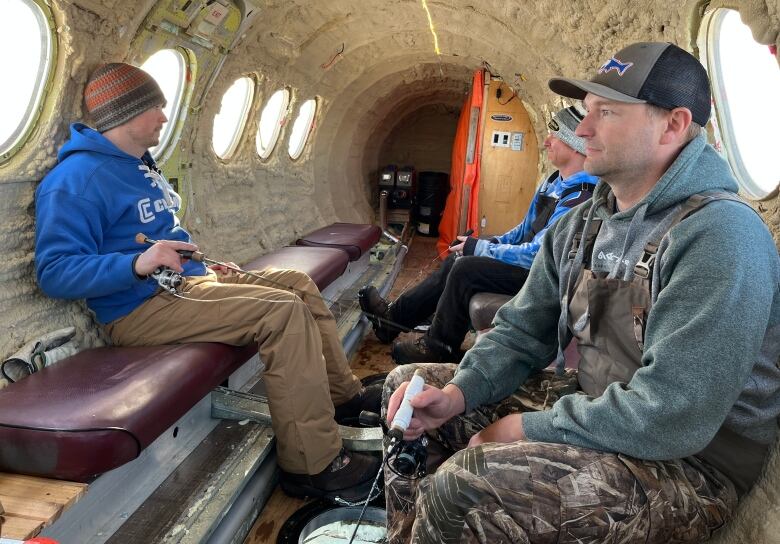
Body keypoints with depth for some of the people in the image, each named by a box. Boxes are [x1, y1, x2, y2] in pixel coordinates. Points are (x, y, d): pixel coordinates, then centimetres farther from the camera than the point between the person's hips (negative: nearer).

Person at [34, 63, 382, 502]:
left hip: (186, 281, 10)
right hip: (142, 306, -10)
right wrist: (138, 263, -35)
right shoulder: (77, 177, -15)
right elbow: (54, 272, -23)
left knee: (300, 284, 8)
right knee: (286, 311, -24)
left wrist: (205, 267, 15)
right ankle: (315, 467, -20)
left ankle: (343, 393, 18)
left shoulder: (140, 164, 16)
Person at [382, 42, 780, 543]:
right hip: (590, 415, 8)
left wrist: (529, 430, -19)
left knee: (465, 485, -31)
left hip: (692, 466, -7)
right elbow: (521, 332, 7)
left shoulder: (719, 235, -22)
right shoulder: (580, 224, 4)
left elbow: (671, 418, -28)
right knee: (408, 383, 5)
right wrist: (460, 392, -11)